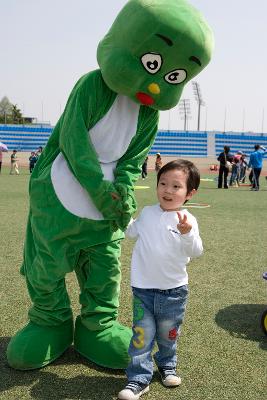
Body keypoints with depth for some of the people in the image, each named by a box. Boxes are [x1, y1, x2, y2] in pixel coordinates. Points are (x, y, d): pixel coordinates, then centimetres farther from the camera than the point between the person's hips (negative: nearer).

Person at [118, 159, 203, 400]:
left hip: (174, 290, -1)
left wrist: (187, 233, -40)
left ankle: (167, 366, 42)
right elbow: (132, 231, 22)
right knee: (142, 334, 0)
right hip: (143, 289, 2)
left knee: (168, 333, 17)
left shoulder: (187, 220, -12)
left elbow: (196, 252, -24)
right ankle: (139, 379, 10)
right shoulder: (147, 213, 1)